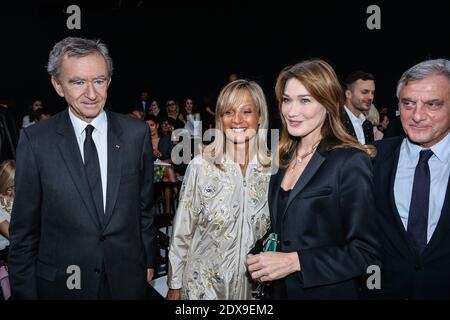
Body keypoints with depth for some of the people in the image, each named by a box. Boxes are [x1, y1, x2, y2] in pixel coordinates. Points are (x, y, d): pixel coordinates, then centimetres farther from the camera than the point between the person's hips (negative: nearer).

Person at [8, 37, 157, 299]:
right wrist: (24, 289, -2)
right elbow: (24, 226, -4)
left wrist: (149, 260, 8)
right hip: (61, 282, -1)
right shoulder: (35, 140, -10)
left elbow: (145, 206, 2)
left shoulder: (137, 133, -6)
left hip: (127, 278, 2)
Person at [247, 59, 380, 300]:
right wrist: (258, 259, -4)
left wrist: (294, 261, -23)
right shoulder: (283, 158, 2)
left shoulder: (351, 161, -17)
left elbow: (366, 252, -18)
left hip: (328, 292, -6)